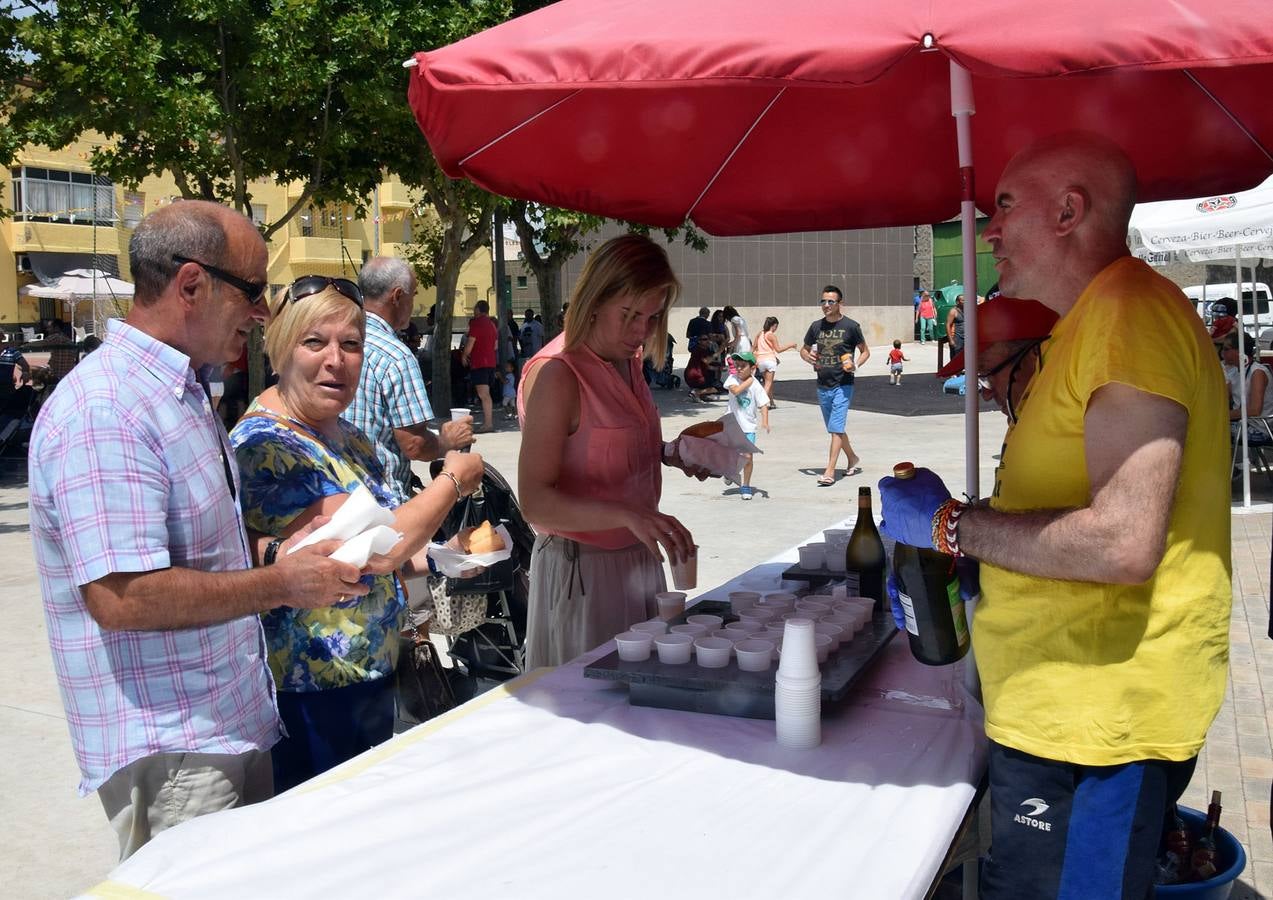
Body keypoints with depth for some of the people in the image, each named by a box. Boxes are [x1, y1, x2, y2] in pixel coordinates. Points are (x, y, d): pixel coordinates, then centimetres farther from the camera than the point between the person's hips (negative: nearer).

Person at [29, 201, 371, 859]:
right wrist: (282, 584, -19)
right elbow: (123, 598, -28)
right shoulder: (104, 410, -21)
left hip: (235, 725, 10)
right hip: (169, 751, -10)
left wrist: (273, 546, 6)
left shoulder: (180, 392, 13)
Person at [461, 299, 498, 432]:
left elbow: (470, 342, -12)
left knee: (483, 394, -13)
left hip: (479, 363, -9)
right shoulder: (492, 324, 17)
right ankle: (489, 419, 20)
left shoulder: (476, 322, -9)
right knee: (485, 393, 17)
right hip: (490, 361, 9)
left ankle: (488, 423, -19)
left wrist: (464, 356, 3)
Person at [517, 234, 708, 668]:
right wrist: (629, 515, -35)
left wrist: (668, 453, 2)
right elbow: (535, 501, -24)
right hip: (582, 569, -8)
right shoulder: (556, 373, -19)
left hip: (638, 561, 8)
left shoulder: (626, 361, 6)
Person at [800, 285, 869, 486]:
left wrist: (856, 365, -15)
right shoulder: (817, 326, 7)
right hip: (823, 386, 6)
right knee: (835, 429, 16)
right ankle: (853, 460, 36)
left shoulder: (851, 326, -5)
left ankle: (829, 472, -13)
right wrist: (808, 357, -4)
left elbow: (865, 351, 4)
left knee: (836, 428, -12)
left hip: (843, 385, -6)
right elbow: (804, 349, 19)